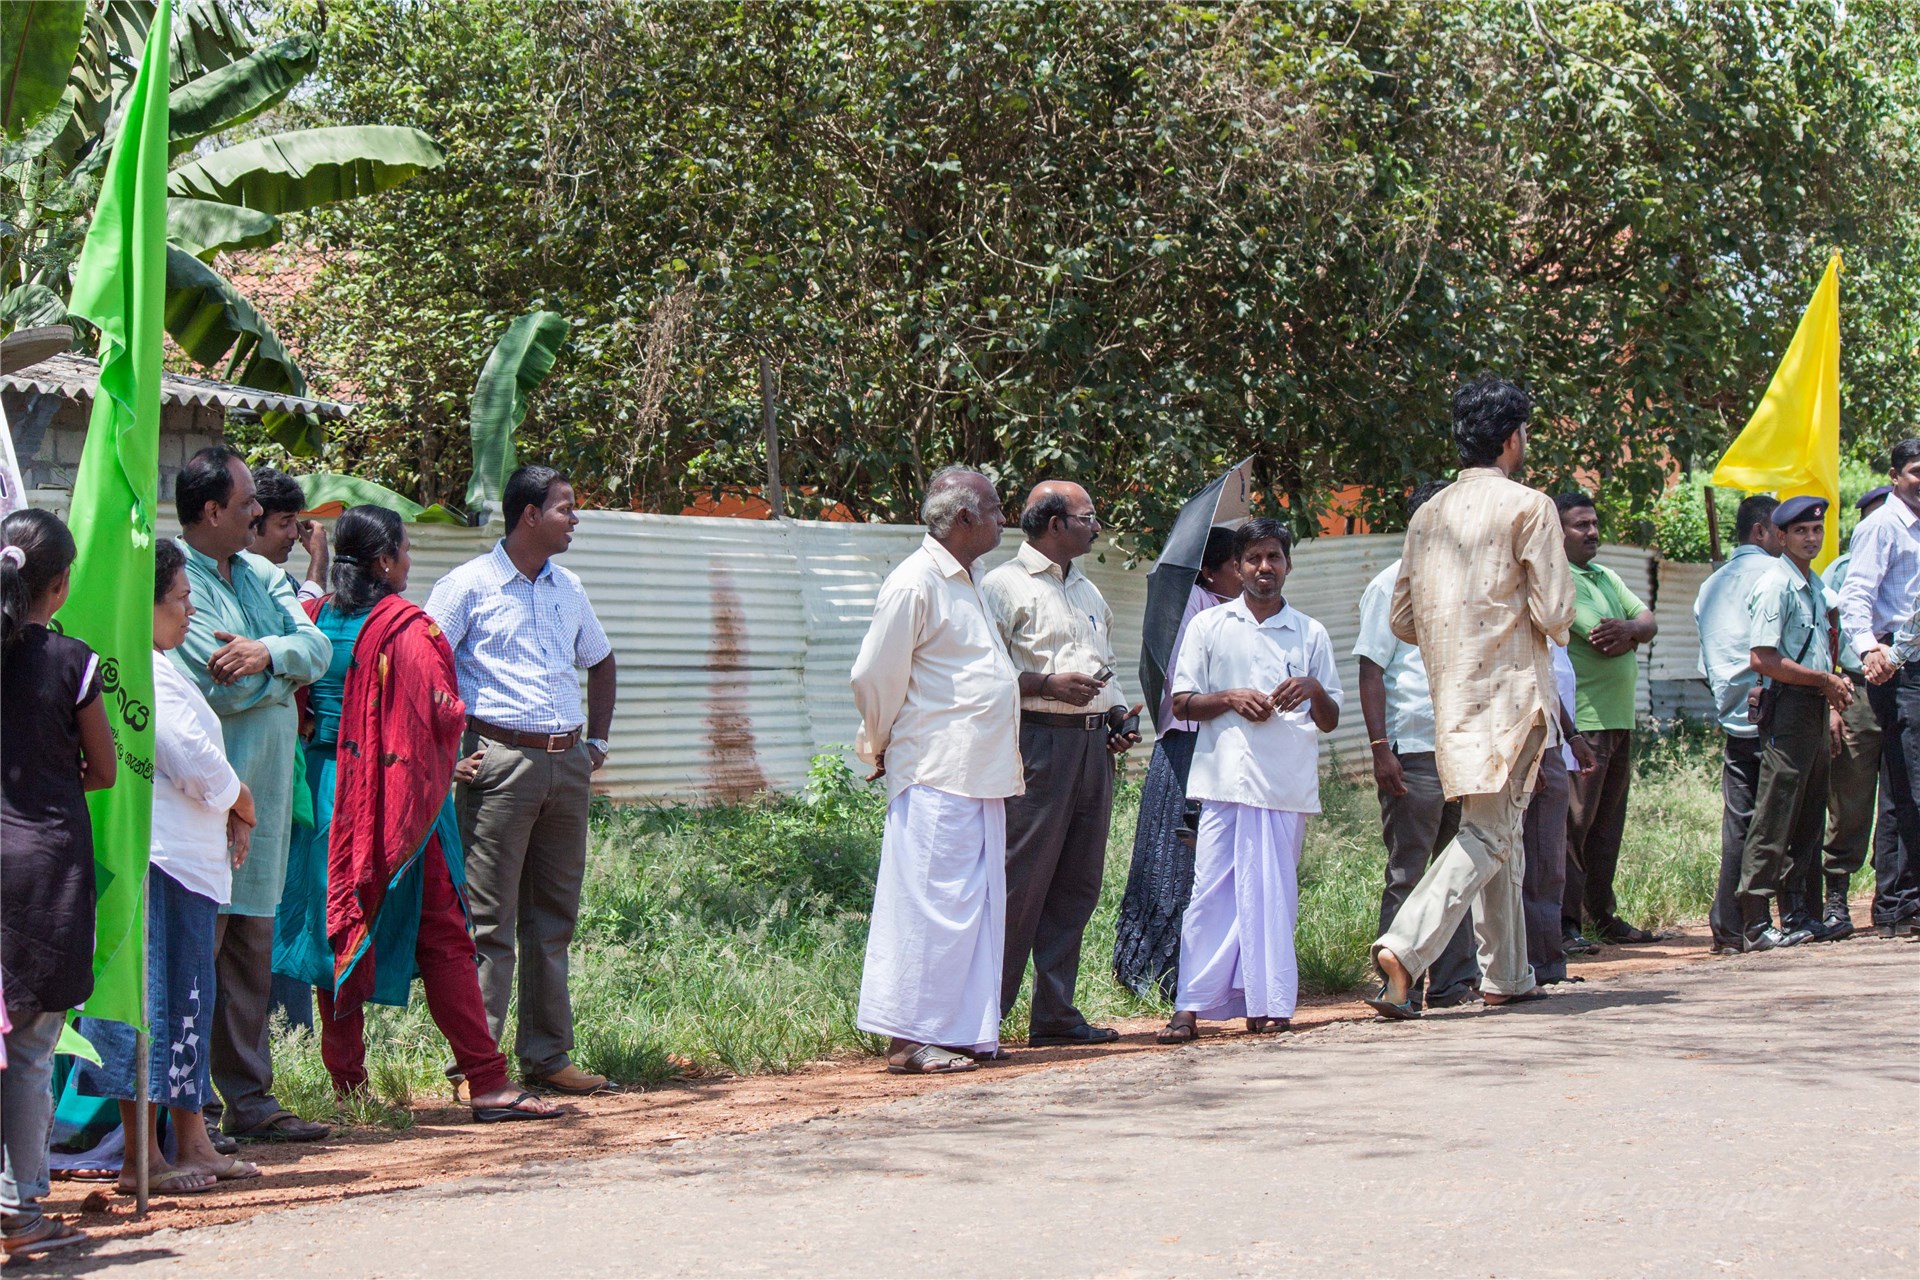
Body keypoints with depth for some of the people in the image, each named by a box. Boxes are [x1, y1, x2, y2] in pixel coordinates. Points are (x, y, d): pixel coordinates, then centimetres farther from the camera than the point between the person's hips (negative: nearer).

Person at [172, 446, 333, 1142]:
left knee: (251, 942, 11)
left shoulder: (258, 574, 15)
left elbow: (318, 647, 3)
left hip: (263, 790, 8)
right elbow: (222, 686, -20)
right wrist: (286, 676, -2)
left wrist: (270, 652, -18)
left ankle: (248, 1097, 17)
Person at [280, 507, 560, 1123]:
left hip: (325, 792, 6)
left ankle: (347, 1084, 13)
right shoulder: (408, 629, -12)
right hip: (400, 799, -6)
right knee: (441, 935, -3)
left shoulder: (313, 620, 5)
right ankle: (486, 1083, -3)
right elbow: (445, 715, -13)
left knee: (337, 928, 11)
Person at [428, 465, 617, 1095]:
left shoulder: (567, 588, 15)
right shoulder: (470, 585, -4)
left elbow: (600, 661, 30)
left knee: (555, 918, 9)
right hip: (501, 763, -6)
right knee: (489, 922, -6)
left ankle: (547, 1056, 15)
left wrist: (597, 740, 21)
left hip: (567, 764, 7)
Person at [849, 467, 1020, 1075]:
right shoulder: (915, 584, -12)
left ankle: (966, 1030, 14)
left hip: (979, 772, 10)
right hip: (936, 774, -10)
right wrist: (881, 745, 2)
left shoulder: (965, 583, 19)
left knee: (979, 904, 10)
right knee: (933, 903, -9)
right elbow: (874, 676, -11)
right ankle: (910, 1040, -7)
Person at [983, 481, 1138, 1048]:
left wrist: (1118, 715, 13)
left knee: (1078, 883, 7)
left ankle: (1056, 1013, 13)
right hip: (1037, 741, -8)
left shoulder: (1087, 590, 23)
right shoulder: (1005, 585, -3)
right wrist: (1049, 685, -18)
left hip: (1093, 745, 8)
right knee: (1021, 881, -10)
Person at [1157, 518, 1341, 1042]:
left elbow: (1330, 721, 16)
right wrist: (1231, 698, -8)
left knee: (1275, 893, 1)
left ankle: (1267, 1003, 5)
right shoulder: (1209, 627, 11)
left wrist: (1314, 690, -5)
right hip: (1224, 777, -1)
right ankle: (1190, 1006, -5)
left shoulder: (1310, 634, 14)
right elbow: (1181, 703, 8)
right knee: (1211, 890, -5)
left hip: (1287, 782, 1)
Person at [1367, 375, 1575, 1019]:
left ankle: (1507, 975, 19)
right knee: (1487, 834, -9)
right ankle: (1403, 949, -25)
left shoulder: (1428, 515, 11)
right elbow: (1554, 614, -12)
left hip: (1451, 695, 7)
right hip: (1509, 692, -7)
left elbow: (1402, 619, 13)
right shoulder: (1529, 508, -7)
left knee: (1499, 830, 16)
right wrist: (1552, 628, 10)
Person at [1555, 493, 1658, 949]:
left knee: (1608, 824, 12)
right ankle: (1564, 920, -8)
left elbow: (1648, 623, 11)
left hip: (1619, 720, 9)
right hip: (1580, 720, -9)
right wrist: (1630, 637, -4)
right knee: (1573, 821, -9)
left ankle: (1602, 915, 19)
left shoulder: (1606, 578, 20)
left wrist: (1629, 628, -9)